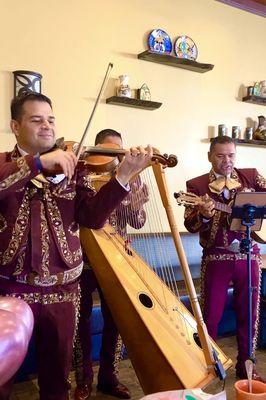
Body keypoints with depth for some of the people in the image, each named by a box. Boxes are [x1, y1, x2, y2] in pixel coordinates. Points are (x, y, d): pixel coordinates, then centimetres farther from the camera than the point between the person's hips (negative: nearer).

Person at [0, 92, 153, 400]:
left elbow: (92, 217, -8)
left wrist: (123, 176, -21)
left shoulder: (72, 168, 5)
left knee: (56, 374, 17)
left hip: (60, 290, 2)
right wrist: (39, 162, -26)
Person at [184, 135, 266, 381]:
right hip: (216, 258, -2)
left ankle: (245, 365, 30)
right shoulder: (196, 184, -1)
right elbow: (190, 225, -6)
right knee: (210, 315, 6)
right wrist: (203, 214, -26)